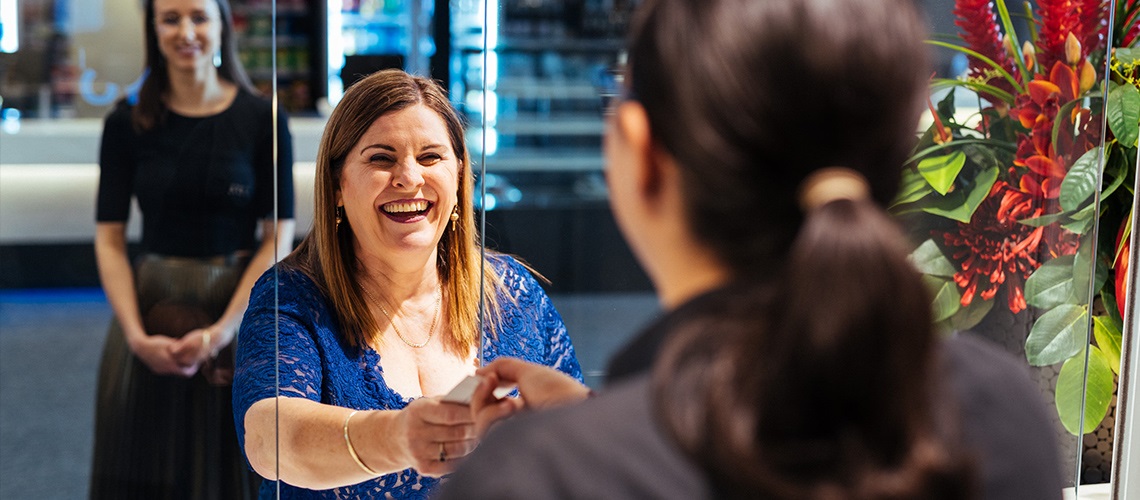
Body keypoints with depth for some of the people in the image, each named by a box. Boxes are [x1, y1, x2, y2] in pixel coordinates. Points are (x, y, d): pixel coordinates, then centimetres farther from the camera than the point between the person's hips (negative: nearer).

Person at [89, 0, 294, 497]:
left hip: (242, 307, -1)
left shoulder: (262, 120, -4)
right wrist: (137, 337, -14)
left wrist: (222, 330, -15)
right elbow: (109, 239, -2)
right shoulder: (127, 123, 0)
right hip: (150, 306, 1)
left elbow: (278, 238, -6)